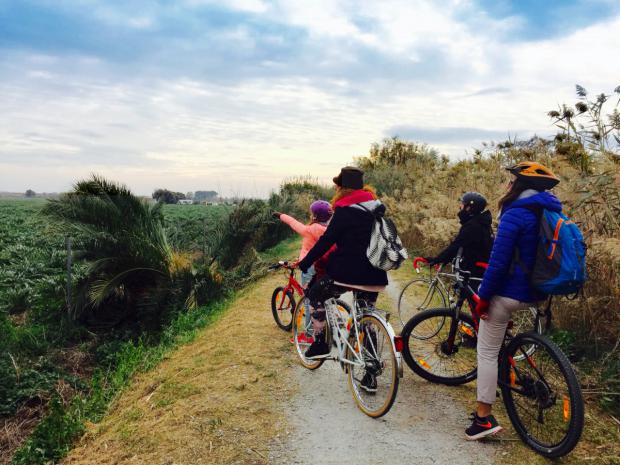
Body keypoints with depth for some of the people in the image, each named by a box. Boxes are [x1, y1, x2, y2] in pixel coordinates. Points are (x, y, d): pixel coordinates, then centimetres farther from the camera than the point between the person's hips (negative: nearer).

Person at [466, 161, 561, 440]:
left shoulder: (515, 215, -17)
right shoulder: (551, 213, 8)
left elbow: (498, 262, -20)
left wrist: (483, 298, -11)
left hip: (508, 292, -8)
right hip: (536, 294, 8)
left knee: (487, 352, 1)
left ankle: (484, 418, 5)